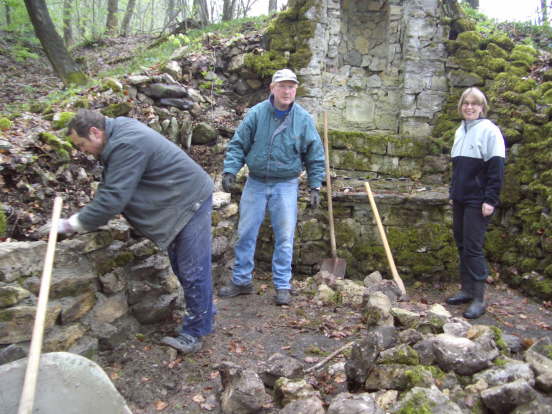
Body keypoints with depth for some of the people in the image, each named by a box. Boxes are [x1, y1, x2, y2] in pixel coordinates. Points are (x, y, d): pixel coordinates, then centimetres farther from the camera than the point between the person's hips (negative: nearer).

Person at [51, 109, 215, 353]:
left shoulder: (126, 145, -25)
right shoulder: (119, 133, 8)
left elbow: (113, 198, -27)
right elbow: (110, 189, 16)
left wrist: (73, 224, -17)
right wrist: (85, 219, 10)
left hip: (190, 201, -11)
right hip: (177, 203, 11)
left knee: (192, 270, -3)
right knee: (181, 266, 18)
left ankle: (195, 332, 8)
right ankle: (204, 313, 32)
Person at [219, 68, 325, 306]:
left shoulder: (303, 119, -3)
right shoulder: (256, 113, -4)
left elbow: (315, 156, 3)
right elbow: (238, 145, 0)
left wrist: (315, 187, -2)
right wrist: (229, 170, -12)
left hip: (286, 185, -1)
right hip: (256, 182, 1)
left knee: (284, 237, 2)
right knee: (245, 233, 7)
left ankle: (282, 285, 15)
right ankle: (241, 281, 22)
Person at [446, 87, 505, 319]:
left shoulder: (489, 130, -8)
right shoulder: (460, 131, 15)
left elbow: (496, 168, -13)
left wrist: (490, 200, -17)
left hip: (478, 201, -7)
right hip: (460, 200, 8)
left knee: (473, 247, -7)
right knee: (462, 245, 11)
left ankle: (479, 299, 3)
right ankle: (467, 290, 22)